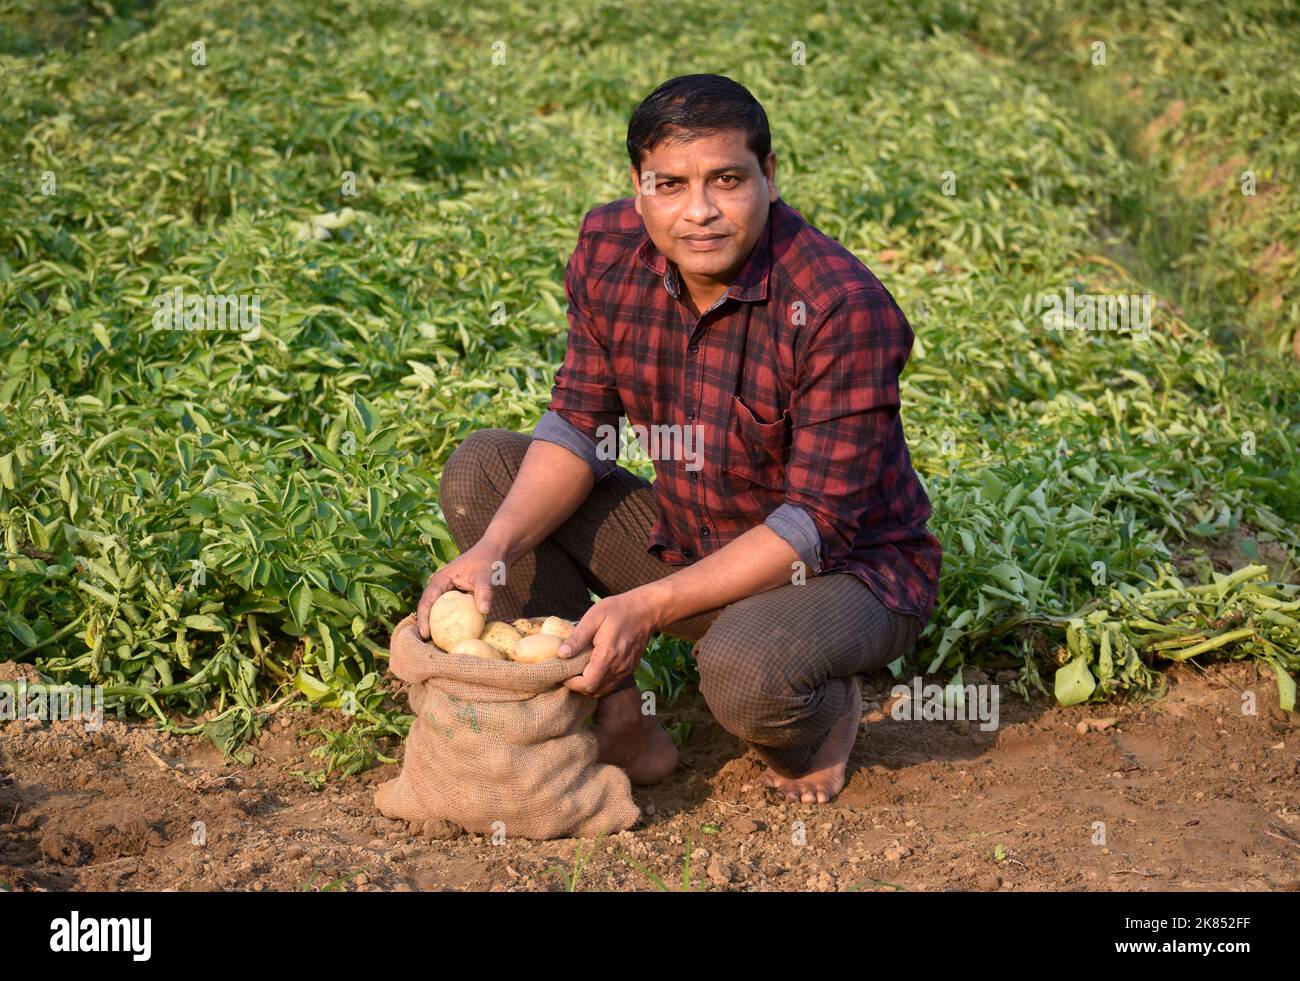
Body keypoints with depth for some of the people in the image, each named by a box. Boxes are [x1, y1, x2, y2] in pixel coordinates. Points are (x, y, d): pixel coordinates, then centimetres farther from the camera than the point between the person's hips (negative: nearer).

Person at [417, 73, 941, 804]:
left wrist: (649, 607, -33)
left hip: (847, 570, -6)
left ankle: (824, 716, 2)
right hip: (690, 541, 6)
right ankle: (618, 721, -1)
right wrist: (492, 551, -22)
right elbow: (578, 428, -4)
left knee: (744, 672, -39)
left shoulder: (842, 306, -28)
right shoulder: (608, 254, -9)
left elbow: (818, 524, -26)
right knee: (480, 468, -5)